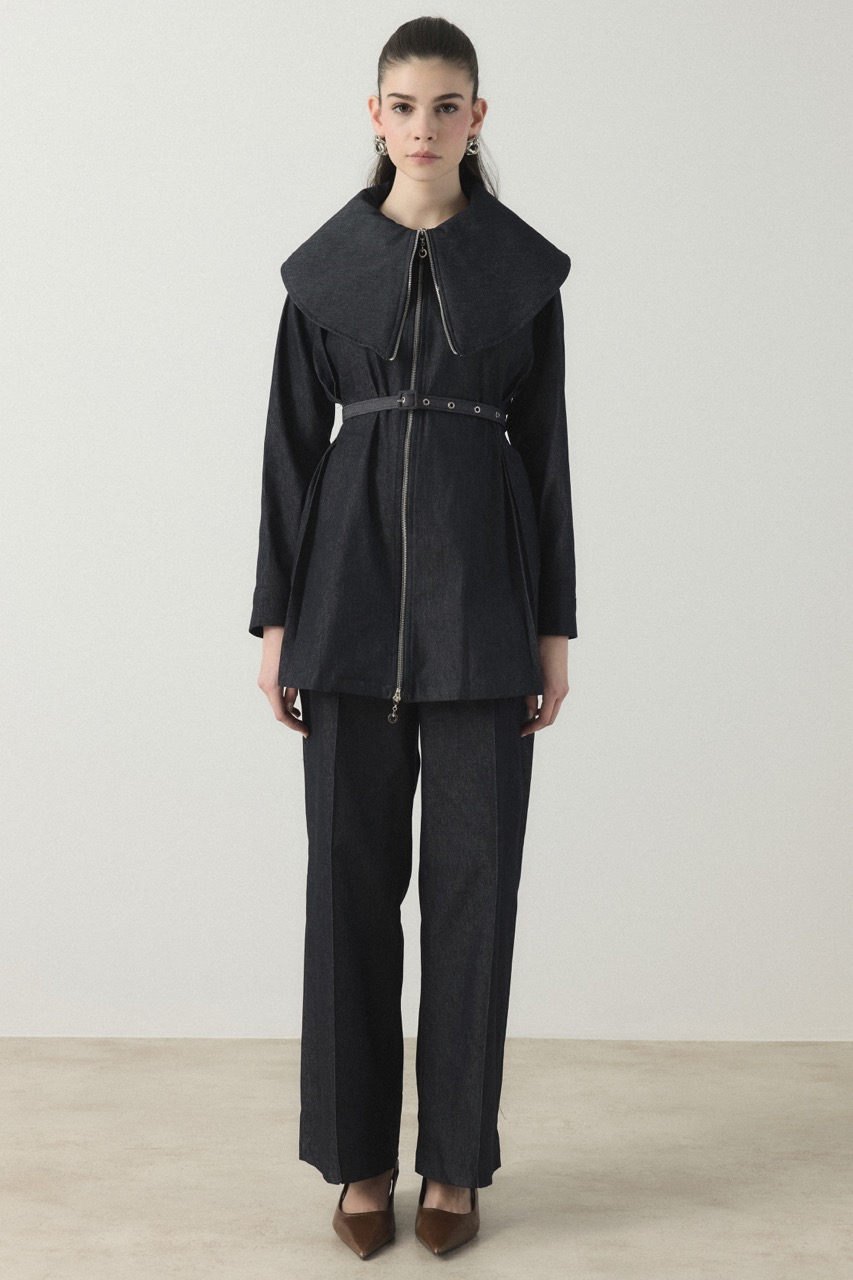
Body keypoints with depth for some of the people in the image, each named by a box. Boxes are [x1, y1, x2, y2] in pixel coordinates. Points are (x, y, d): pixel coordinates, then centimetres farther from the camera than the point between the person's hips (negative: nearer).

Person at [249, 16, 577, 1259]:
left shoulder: (526, 261, 6)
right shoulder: (323, 261, 7)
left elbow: (546, 446, 4)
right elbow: (293, 443, 5)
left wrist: (556, 629, 0)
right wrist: (276, 622, 0)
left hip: (483, 576, 0)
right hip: (354, 576, 1)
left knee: (474, 870, 2)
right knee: (352, 867, 3)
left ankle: (457, 1158, 17)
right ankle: (360, 1156, 18)